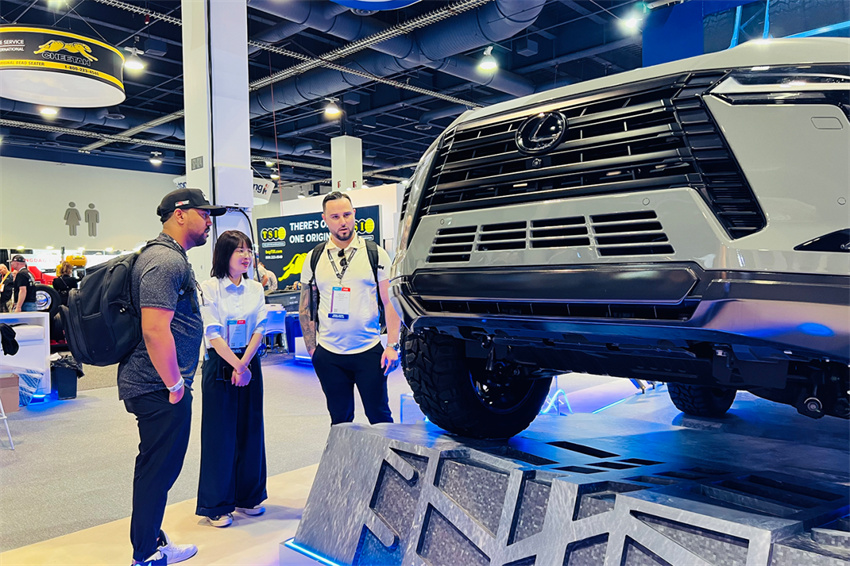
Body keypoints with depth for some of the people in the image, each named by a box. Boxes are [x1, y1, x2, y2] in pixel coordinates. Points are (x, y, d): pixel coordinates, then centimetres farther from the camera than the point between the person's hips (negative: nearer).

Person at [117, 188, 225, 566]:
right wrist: (175, 384, -19)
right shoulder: (165, 261, -18)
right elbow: (155, 329, -27)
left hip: (156, 386, 11)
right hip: (161, 388, -11)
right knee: (158, 471, 2)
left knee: (157, 470, 19)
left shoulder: (171, 258, 17)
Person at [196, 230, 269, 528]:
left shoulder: (256, 289, 7)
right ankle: (216, 505, 13)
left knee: (250, 430, 10)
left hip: (249, 364, 5)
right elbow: (213, 334, -12)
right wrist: (236, 366, -17)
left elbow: (260, 328, 1)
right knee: (220, 433, 1)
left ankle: (248, 496, 25)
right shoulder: (209, 289, -7)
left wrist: (244, 363, -12)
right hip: (219, 365, -4)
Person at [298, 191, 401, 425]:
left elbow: (390, 302, -1)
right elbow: (305, 309, 9)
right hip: (329, 355, 2)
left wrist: (392, 346, -9)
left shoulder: (375, 254, 0)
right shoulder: (314, 259, 6)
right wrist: (312, 349, 3)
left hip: (369, 351, -2)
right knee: (340, 419, 11)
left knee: (379, 417, 3)